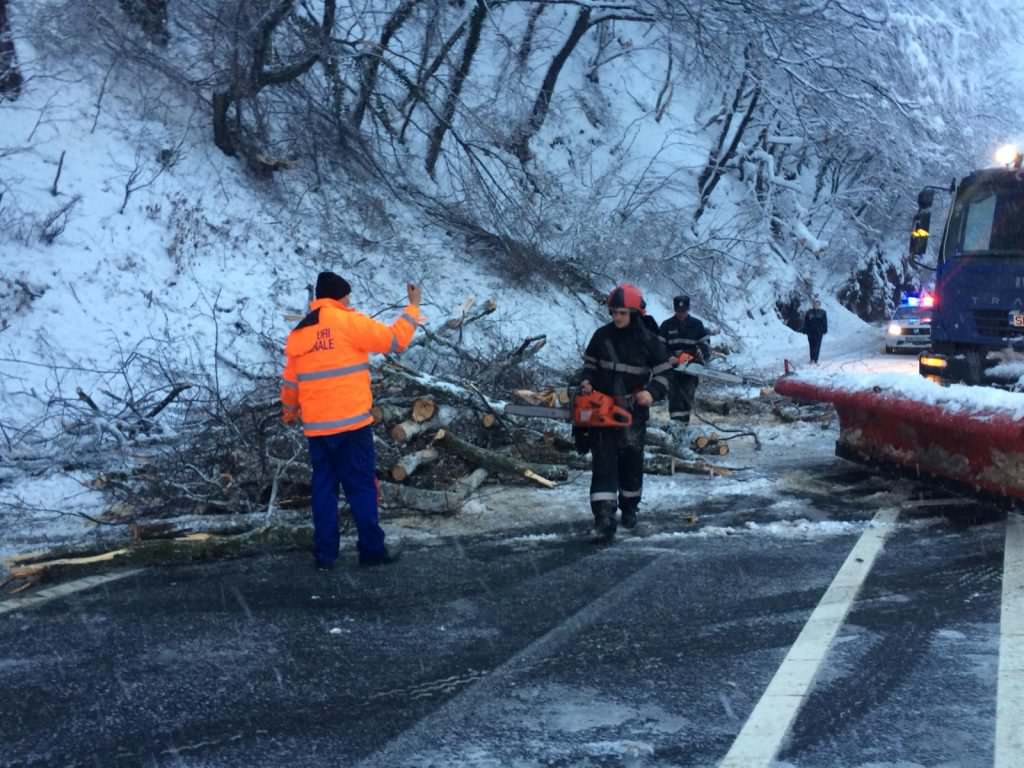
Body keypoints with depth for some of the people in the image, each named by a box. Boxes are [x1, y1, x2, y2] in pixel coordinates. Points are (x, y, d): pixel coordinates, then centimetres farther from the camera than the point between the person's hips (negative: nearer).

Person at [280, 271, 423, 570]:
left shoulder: (298, 333, 11)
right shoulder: (350, 323, -7)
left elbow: (290, 382, 18)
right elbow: (395, 339, -5)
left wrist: (289, 411, 35)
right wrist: (413, 306, 7)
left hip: (317, 427, 5)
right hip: (351, 423, -5)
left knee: (324, 488, 10)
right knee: (361, 487, 2)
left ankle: (325, 554, 11)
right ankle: (372, 550, 6)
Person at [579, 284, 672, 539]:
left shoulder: (649, 342, -6)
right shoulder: (601, 336, 1)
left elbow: (663, 374, -2)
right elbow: (590, 364, 13)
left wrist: (652, 392, -20)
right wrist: (587, 381, -7)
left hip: (633, 411, -1)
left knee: (631, 461, 10)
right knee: (604, 461, -8)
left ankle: (629, 508, 32)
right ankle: (604, 515, -15)